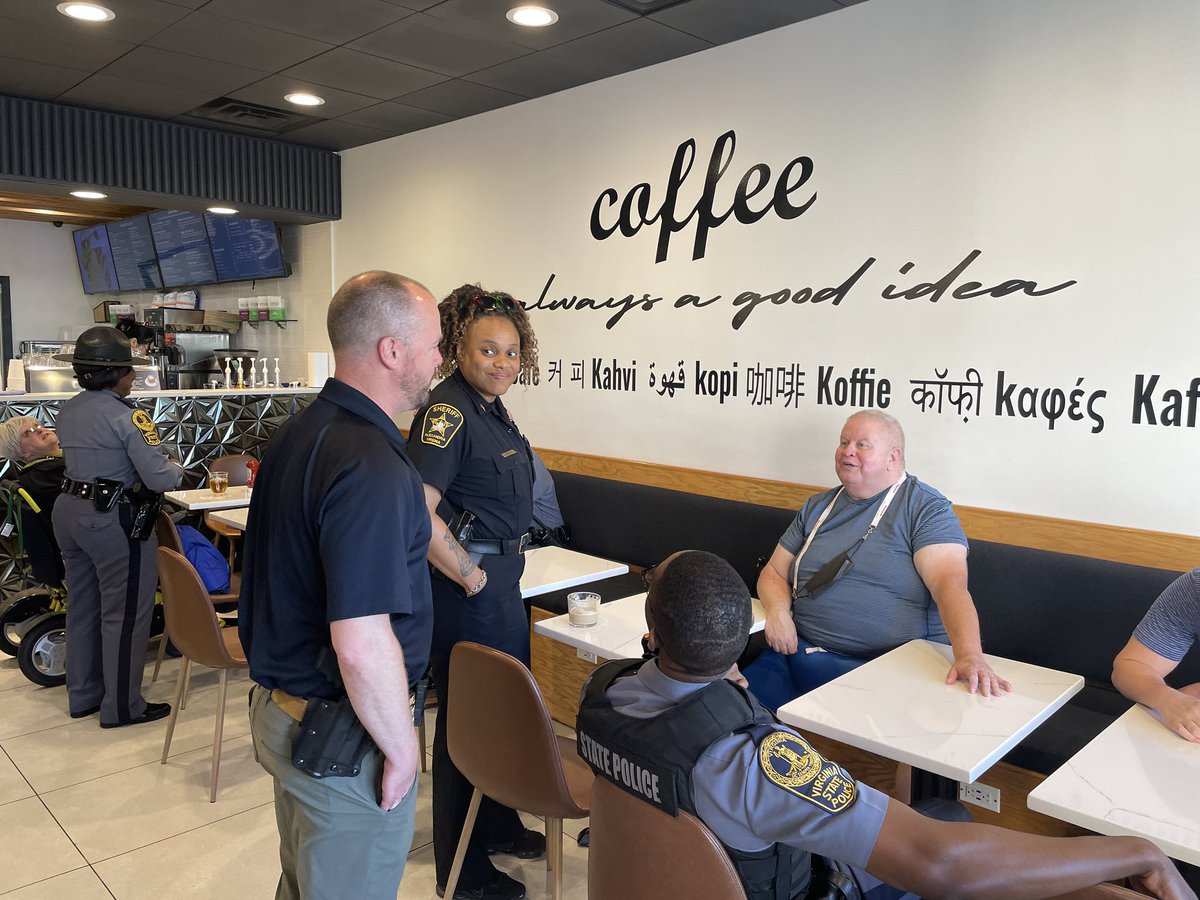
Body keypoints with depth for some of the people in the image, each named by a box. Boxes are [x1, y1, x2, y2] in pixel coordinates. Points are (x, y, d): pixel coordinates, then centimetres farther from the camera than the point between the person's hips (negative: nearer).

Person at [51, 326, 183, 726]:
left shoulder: (68, 410, 7)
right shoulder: (127, 416, -19)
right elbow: (160, 478, -24)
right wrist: (175, 467, -1)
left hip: (69, 510, 9)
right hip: (113, 520, -9)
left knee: (83, 606, 20)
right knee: (125, 614, 4)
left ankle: (82, 695, 33)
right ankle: (122, 706, 14)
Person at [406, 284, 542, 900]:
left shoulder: (493, 409, 8)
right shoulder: (448, 410, -21)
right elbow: (417, 513, -31)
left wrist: (503, 565, 16)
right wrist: (470, 575, -20)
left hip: (503, 576, 10)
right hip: (470, 584, -10)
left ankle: (498, 825, 44)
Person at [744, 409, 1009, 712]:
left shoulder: (926, 508, -1)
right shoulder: (818, 507, 17)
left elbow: (950, 584, -15)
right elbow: (774, 572, 19)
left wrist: (970, 655, -32)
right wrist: (778, 610, -4)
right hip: (797, 653, 5)